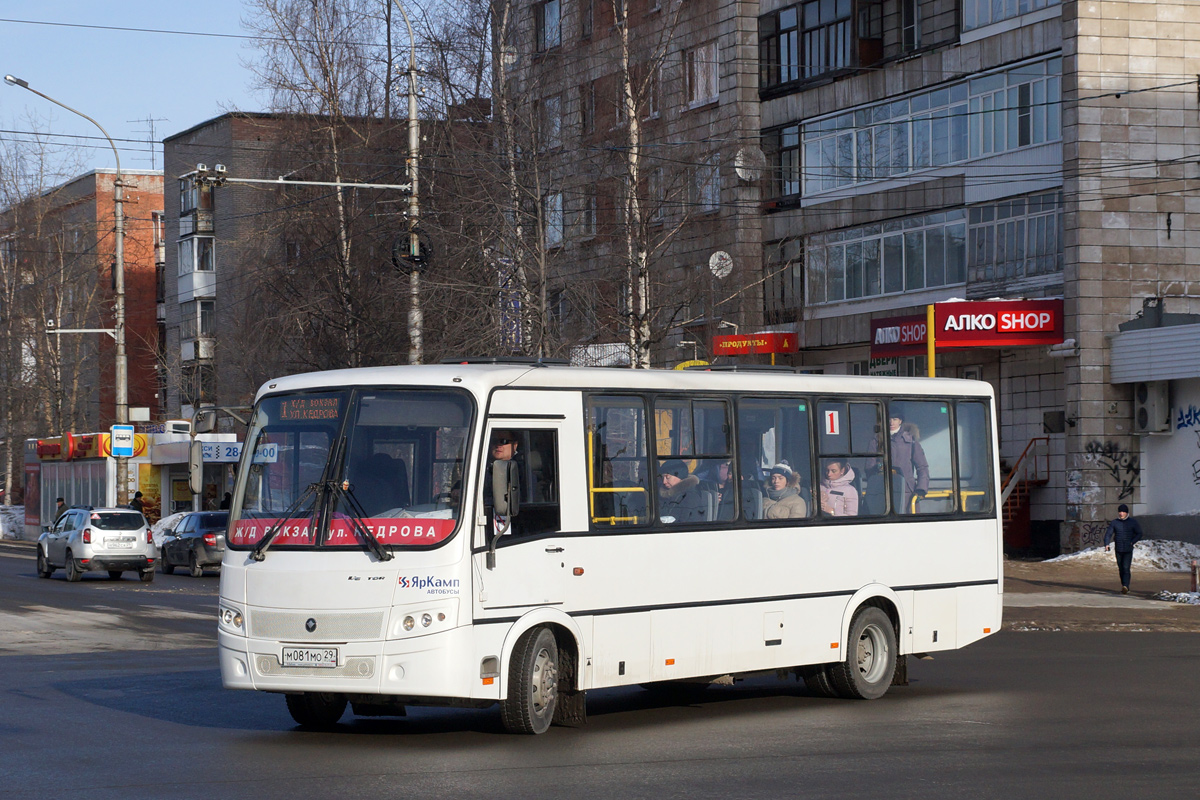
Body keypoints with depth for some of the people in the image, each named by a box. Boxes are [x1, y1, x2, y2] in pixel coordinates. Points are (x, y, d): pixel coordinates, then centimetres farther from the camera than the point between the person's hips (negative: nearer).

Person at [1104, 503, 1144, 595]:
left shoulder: (1132, 522, 1)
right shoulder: (1114, 523, 4)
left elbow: (1139, 534, 4)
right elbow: (1108, 534, -1)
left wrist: (1131, 542, -12)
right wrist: (1106, 544, -19)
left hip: (1128, 549, -3)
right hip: (1118, 549, 3)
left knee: (1126, 568, -17)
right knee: (1121, 569, 9)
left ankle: (1125, 586, -27)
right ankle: (1125, 588, 21)